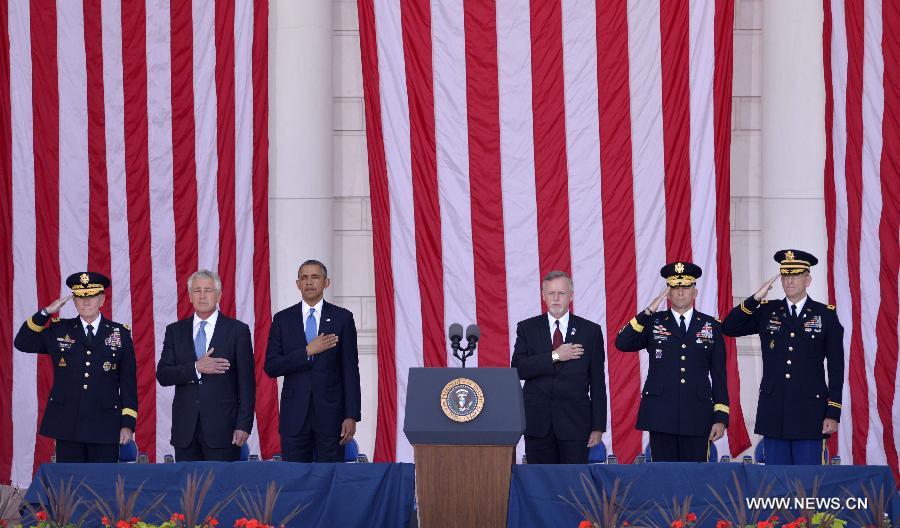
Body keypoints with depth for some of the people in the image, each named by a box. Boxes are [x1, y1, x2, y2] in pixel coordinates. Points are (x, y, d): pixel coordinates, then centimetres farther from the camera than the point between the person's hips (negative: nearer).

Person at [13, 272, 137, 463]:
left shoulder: (120, 333, 6)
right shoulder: (59, 330, 10)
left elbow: (128, 382, 5)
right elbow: (22, 343, 2)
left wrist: (128, 423, -2)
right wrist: (47, 312, -6)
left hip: (105, 427, -1)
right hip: (67, 426, 1)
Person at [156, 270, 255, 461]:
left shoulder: (237, 330, 3)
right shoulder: (175, 331, 12)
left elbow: (247, 383, 0)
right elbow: (162, 375, 3)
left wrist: (243, 425, -7)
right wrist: (196, 368, -13)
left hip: (222, 427, -2)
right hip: (185, 429, 2)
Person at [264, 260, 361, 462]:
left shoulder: (342, 318, 3)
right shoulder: (282, 319, 7)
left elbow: (350, 370, 1)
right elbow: (271, 367, -1)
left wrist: (351, 416, -5)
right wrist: (307, 351, -12)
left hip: (330, 413, -1)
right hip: (294, 415, 1)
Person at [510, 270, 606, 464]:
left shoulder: (590, 331, 6)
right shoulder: (527, 328, 9)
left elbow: (597, 382, 5)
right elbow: (517, 369, -5)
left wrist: (598, 427, 0)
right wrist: (554, 356, -13)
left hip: (575, 424, -1)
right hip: (537, 423, 1)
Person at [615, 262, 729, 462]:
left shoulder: (711, 326, 9)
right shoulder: (653, 322, 8)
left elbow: (719, 376, 8)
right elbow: (622, 343, -7)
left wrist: (721, 417, 1)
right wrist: (648, 311, -13)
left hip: (697, 416, 0)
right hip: (661, 415, 0)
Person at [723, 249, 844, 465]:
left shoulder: (826, 315, 2)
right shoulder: (766, 312, 10)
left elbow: (836, 369, 1)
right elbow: (729, 328, 0)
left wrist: (833, 414, -5)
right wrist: (756, 298, -10)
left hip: (810, 413, -2)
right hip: (774, 413, 2)